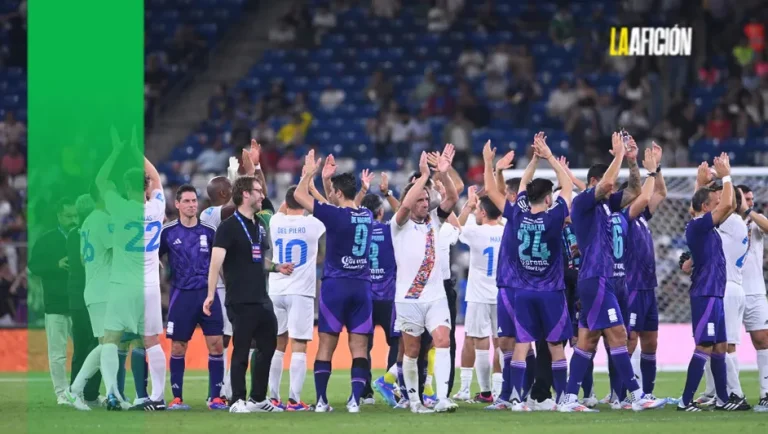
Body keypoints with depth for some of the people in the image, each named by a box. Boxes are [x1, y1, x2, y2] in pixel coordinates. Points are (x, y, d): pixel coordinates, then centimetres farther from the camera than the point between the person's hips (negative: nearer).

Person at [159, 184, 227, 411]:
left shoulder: (209, 231, 7)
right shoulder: (168, 232, 1)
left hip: (208, 293, 2)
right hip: (181, 296, -1)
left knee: (216, 344, -5)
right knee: (178, 347, 1)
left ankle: (215, 397, 2)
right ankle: (177, 397, 10)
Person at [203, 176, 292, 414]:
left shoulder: (259, 227, 14)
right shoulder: (229, 227, -11)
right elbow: (216, 261, -17)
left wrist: (276, 267, 7)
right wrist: (211, 294, -24)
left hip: (261, 300, 8)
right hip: (240, 302, -8)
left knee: (267, 346, 12)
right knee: (241, 351, -4)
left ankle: (258, 399, 23)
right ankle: (238, 401, 2)